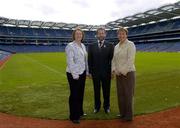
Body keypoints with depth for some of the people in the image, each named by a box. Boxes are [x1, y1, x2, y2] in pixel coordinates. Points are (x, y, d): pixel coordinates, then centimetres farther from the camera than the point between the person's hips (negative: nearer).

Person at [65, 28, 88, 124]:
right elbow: (70, 61, -17)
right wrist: (75, 74, -19)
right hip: (74, 74, -7)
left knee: (81, 93, 16)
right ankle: (74, 116, 16)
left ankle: (80, 112, 34)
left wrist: (87, 71, 9)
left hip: (82, 73, 7)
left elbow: (85, 60, 13)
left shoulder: (83, 46, 11)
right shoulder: (70, 46, -11)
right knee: (74, 94, 2)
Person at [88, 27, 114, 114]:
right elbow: (89, 60, 5)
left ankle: (106, 106, 28)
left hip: (106, 72, -1)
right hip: (95, 72, 1)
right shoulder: (91, 46, 6)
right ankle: (97, 106, 29)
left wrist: (112, 71, -6)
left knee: (106, 90, 10)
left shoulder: (110, 46, 1)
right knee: (96, 90, 12)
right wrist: (90, 71, 0)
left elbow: (112, 59, -1)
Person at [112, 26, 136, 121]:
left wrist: (123, 71, -15)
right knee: (120, 94, 11)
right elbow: (114, 60, 13)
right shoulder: (116, 47, 14)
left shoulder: (130, 44, -7)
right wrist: (114, 70, -2)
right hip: (118, 74, 6)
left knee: (128, 94, 2)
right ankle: (122, 113, 26)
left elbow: (130, 60, -15)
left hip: (128, 73, -6)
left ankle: (129, 115, 16)